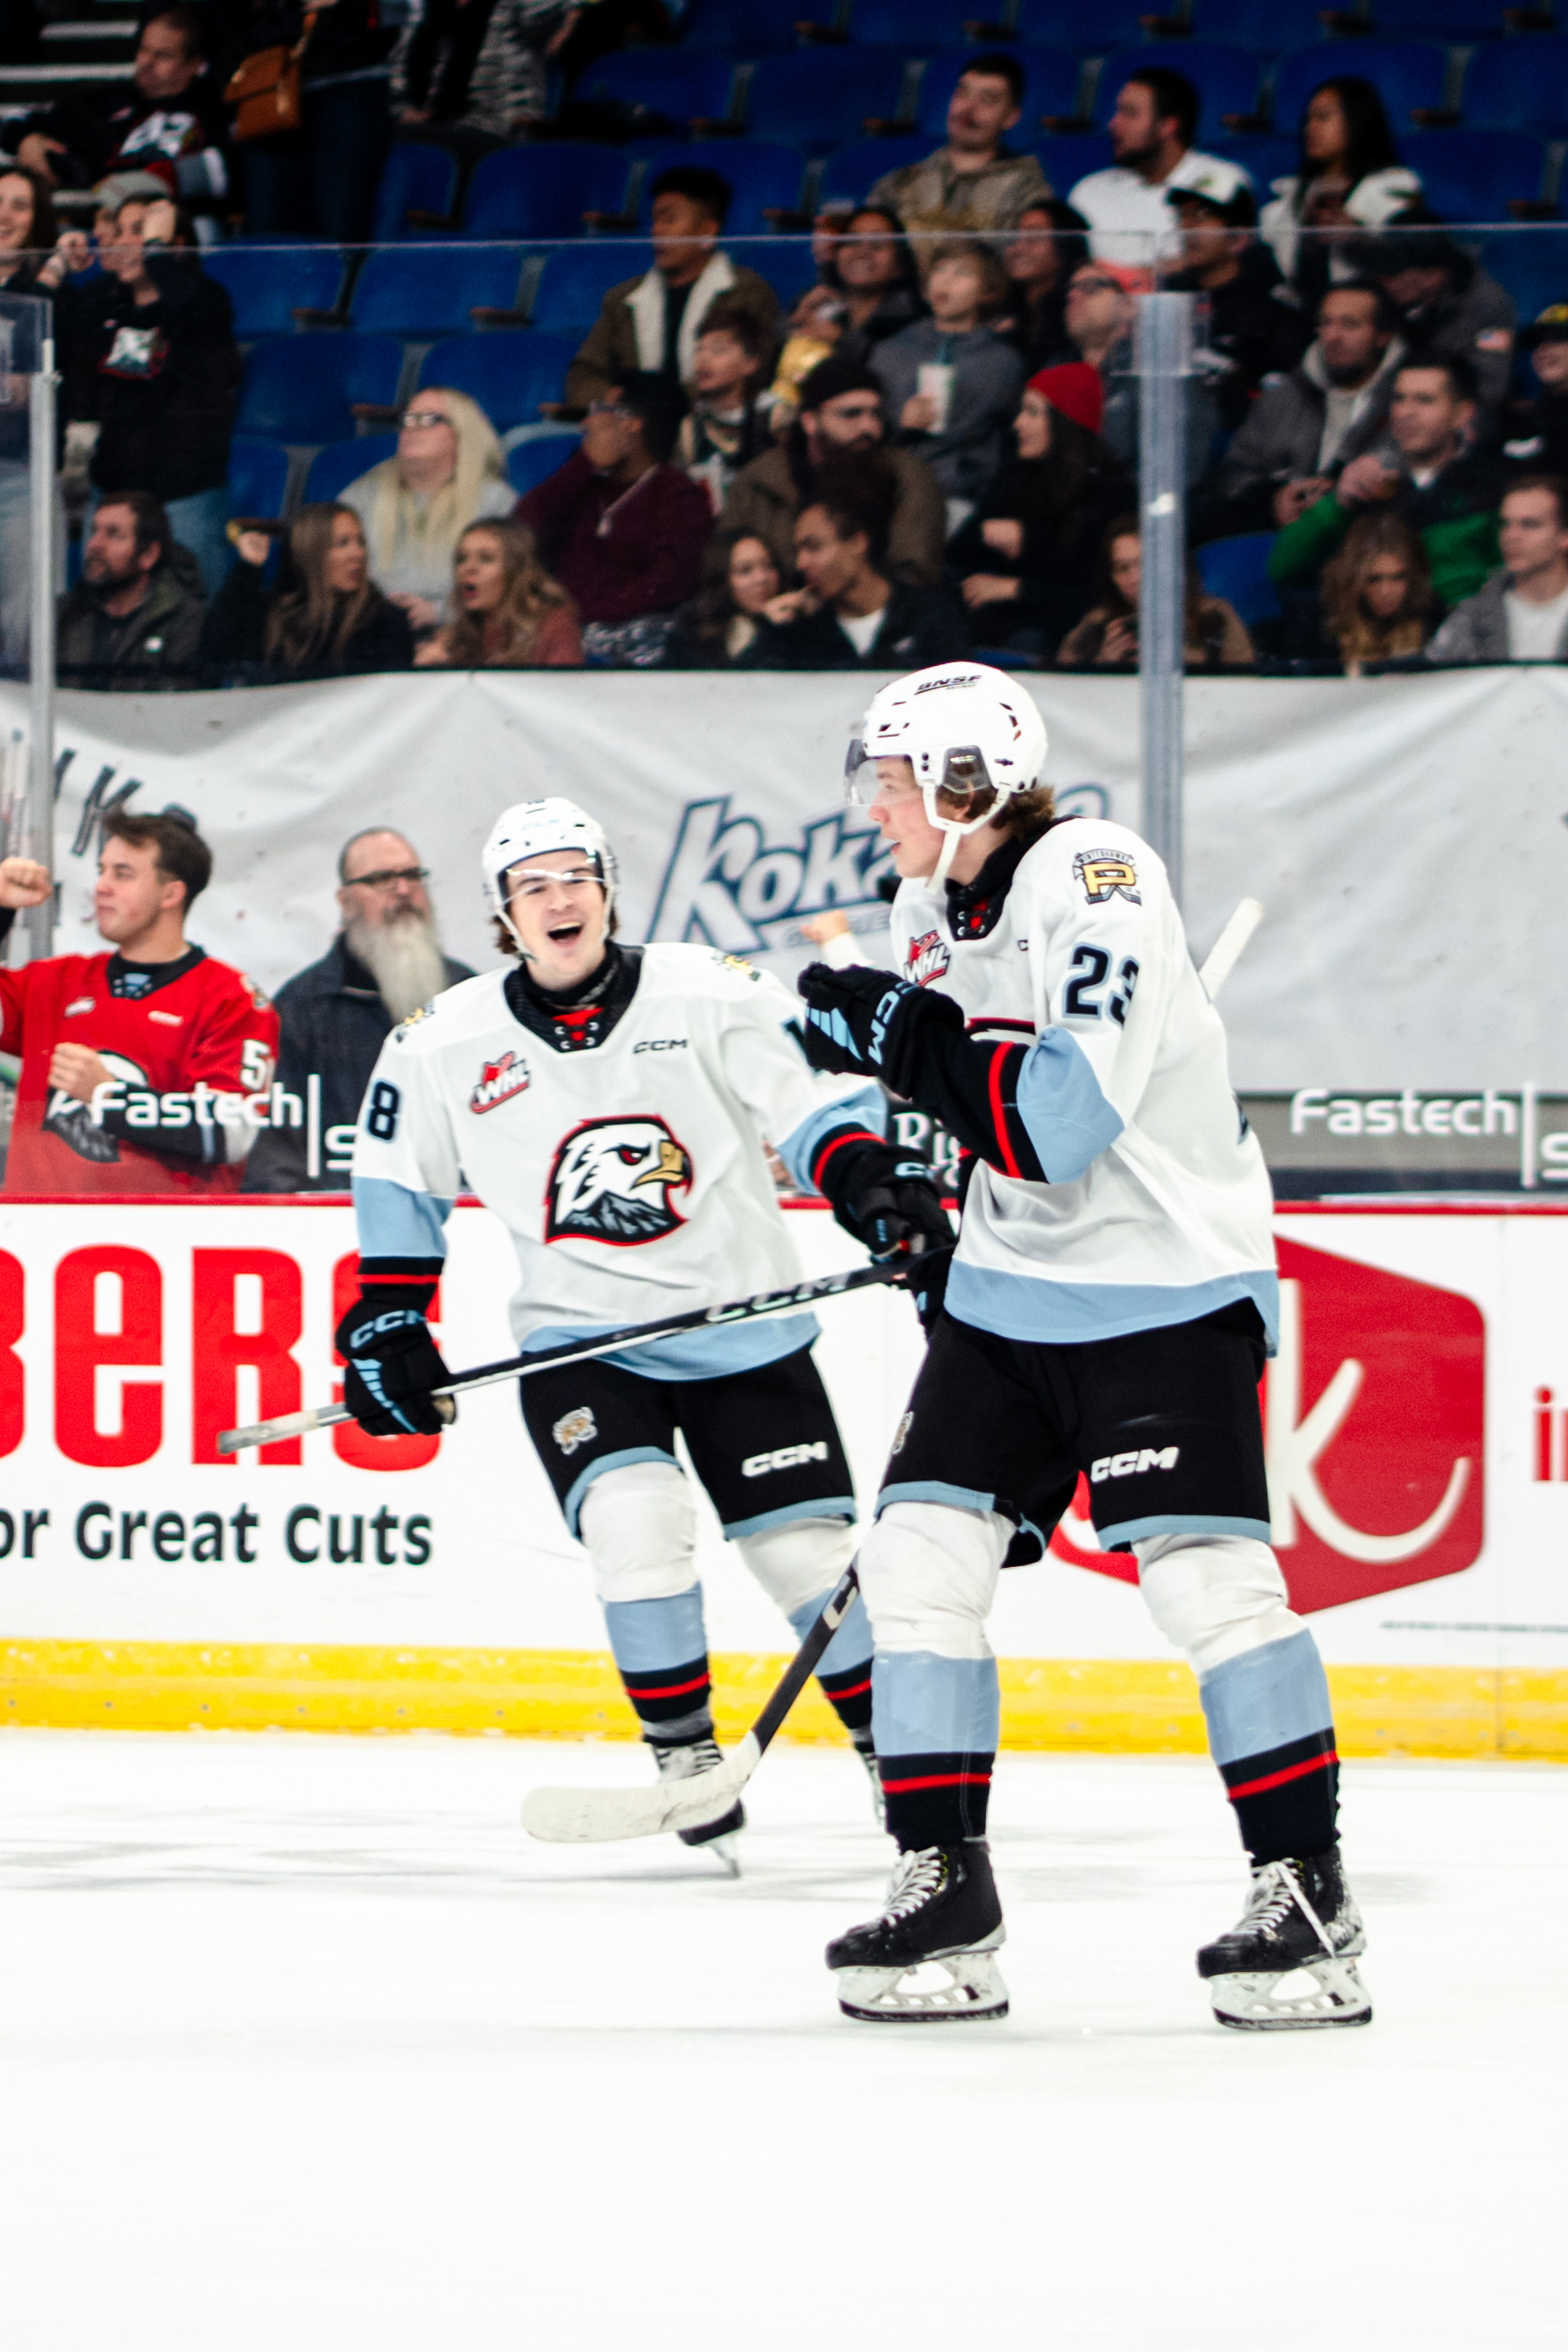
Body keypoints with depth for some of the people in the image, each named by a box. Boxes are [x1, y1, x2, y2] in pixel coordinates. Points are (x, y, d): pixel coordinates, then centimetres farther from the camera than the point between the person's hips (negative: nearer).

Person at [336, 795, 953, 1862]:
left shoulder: (713, 995, -7)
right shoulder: (443, 1045, -1)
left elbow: (820, 1103, -7)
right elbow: (399, 1184, 12)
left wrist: (884, 1190, -23)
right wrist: (386, 1322, 8)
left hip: (744, 1329, 0)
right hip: (578, 1341, 0)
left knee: (813, 1552, 0)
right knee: (637, 1517, -24)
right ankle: (685, 1752, -6)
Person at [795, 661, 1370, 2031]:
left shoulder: (1097, 883, -19)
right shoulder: (935, 908, 7)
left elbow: (1065, 1115, -29)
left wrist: (901, 1038, -25)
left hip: (1169, 1284, -8)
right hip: (1014, 1289, 8)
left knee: (1207, 1578, -15)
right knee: (919, 1554, -1)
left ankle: (1310, 1896, -7)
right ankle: (945, 1889, 5)